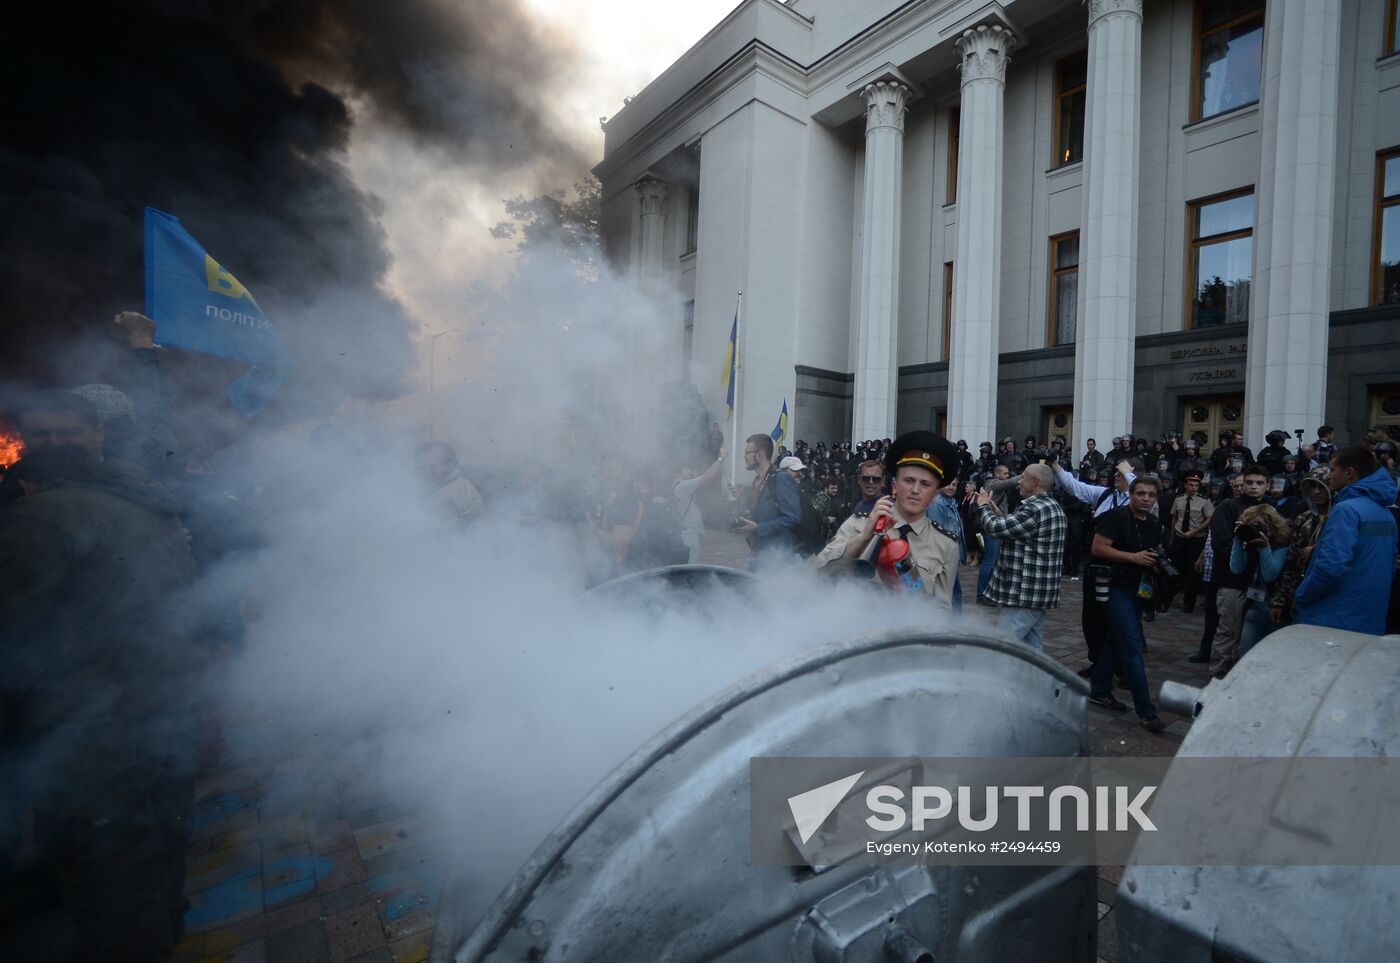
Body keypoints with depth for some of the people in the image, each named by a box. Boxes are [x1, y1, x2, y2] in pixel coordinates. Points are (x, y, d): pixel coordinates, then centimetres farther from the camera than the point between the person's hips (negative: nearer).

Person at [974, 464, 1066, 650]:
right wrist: (996, 511, 11)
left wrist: (983, 506, -1)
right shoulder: (1051, 505, 16)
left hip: (1025, 592, -11)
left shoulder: (1034, 508, -19)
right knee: (1032, 645, 15)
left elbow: (996, 528, -19)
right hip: (1038, 592, 11)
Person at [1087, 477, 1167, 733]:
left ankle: (1099, 691, 28)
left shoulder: (1154, 523, 11)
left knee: (1117, 643, 15)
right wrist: (1133, 557, -21)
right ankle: (1146, 711, -3)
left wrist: (1155, 563, 4)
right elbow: (1098, 548, -18)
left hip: (1138, 589, 8)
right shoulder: (1117, 517, -13)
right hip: (1117, 588, -8)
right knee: (1133, 647, -8)